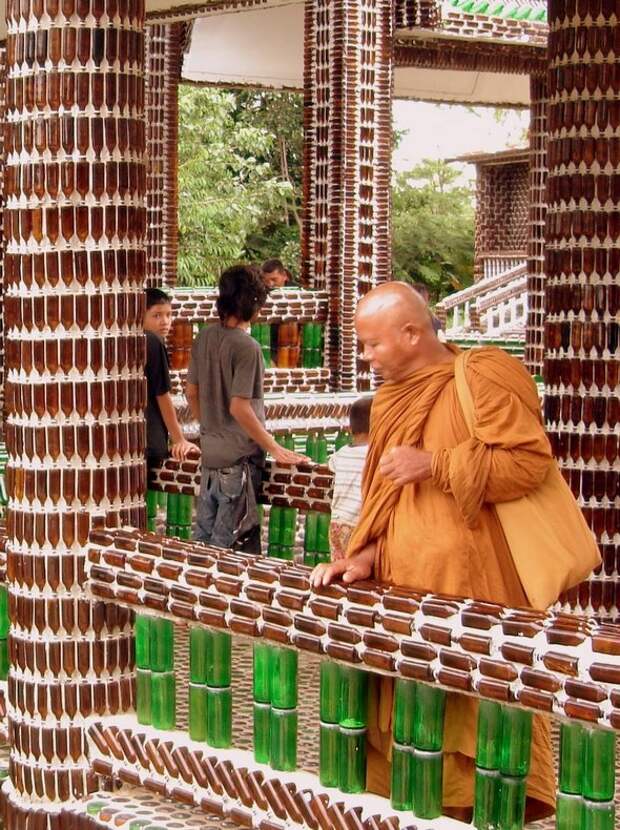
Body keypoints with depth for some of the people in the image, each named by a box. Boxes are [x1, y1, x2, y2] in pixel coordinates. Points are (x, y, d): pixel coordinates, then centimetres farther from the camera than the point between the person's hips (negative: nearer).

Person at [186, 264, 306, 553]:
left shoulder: (204, 338, 3)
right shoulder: (246, 347, -19)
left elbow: (191, 393, 11)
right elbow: (239, 408, -22)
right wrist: (275, 449, -14)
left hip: (210, 451, 7)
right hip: (239, 458, -7)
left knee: (202, 537, 16)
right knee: (228, 545, 1)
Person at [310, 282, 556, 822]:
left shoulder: (481, 379, -6)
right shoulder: (395, 398, 16)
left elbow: (531, 462, -14)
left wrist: (435, 463, -18)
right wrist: (367, 555, 5)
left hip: (471, 593, -7)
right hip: (405, 591, 7)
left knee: (475, 716, -3)